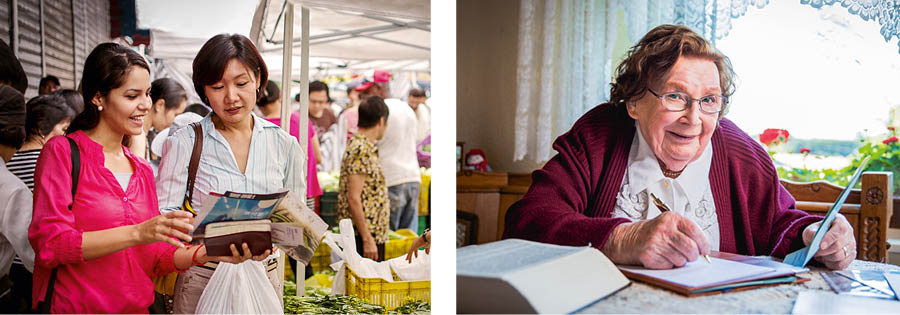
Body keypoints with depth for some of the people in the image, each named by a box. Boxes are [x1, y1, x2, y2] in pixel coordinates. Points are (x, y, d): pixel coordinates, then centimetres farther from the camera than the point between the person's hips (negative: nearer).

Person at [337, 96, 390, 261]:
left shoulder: (360, 146, 14)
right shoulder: (362, 151, -16)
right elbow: (353, 198, -21)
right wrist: (367, 239, -21)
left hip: (374, 234, 10)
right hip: (364, 234, -10)